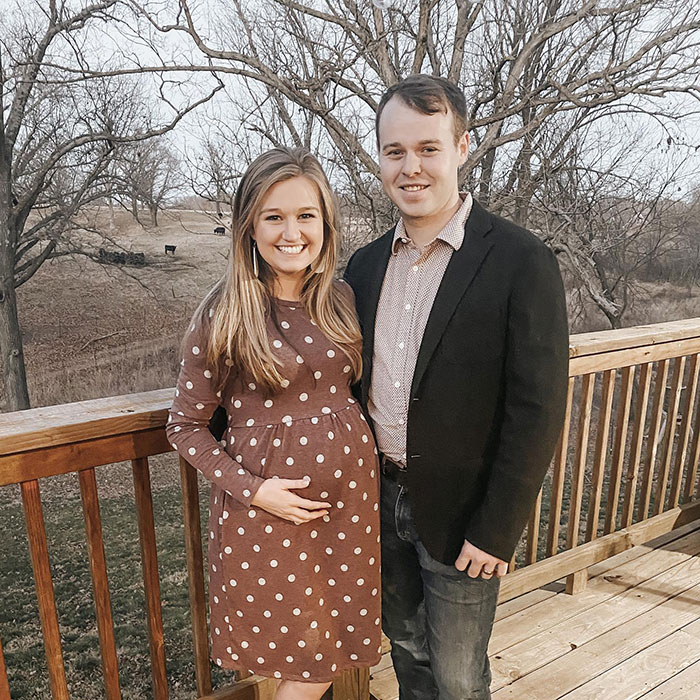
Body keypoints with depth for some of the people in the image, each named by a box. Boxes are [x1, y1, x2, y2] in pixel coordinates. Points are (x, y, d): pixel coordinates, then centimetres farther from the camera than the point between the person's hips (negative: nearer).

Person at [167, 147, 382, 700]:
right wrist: (251, 489, -14)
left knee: (340, 642, 19)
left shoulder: (342, 300, 0)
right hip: (268, 504, -4)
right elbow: (186, 425, -5)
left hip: (350, 491, 4)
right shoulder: (223, 316, -12)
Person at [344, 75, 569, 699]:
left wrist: (495, 532, -14)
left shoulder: (522, 262, -16)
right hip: (381, 501, 5)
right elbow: (355, 383, 8)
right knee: (406, 646, 26)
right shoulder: (366, 264, 2)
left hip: (460, 514, -4)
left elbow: (536, 411, -16)